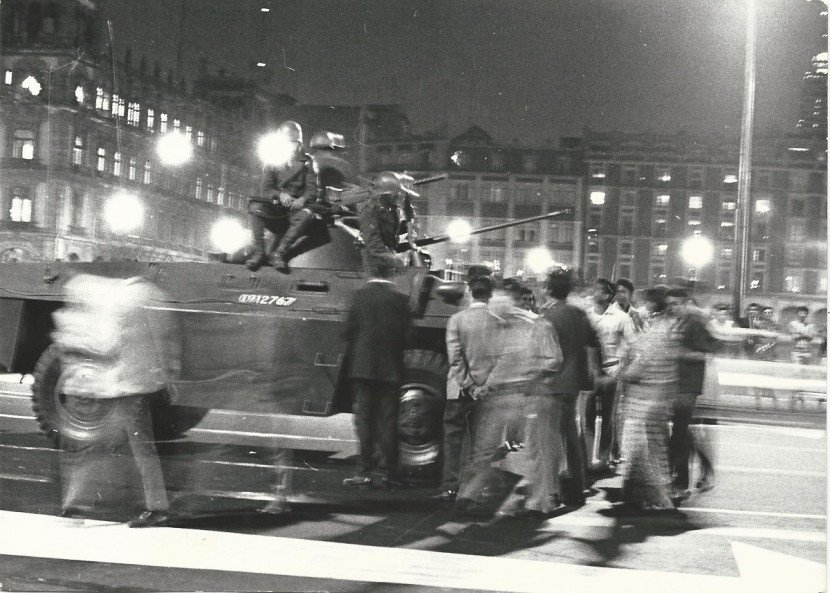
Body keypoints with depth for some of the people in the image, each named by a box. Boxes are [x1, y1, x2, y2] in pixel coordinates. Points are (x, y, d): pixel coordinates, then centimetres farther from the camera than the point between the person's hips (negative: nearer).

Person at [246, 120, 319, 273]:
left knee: (306, 214, -37)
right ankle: (259, 251, -32)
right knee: (255, 206, -30)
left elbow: (312, 188, 2)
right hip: (275, 207, 1)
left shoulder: (306, 162, 10)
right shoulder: (272, 162, 10)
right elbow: (266, 189, 1)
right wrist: (280, 194, -22)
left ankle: (279, 253, -39)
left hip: (296, 207, -1)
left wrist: (303, 199, -22)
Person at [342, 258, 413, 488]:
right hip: (390, 368, 1)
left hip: (362, 365, -1)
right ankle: (387, 471, 8)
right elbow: (407, 335, -3)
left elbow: (348, 330, -3)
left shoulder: (360, 295, -3)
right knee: (388, 419, 7)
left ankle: (365, 471, 0)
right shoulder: (399, 298, -3)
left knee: (364, 417, 3)